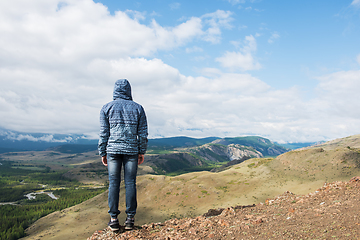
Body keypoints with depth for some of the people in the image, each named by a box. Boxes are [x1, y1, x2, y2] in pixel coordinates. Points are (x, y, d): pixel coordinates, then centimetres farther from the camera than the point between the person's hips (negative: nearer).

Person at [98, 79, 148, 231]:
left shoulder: (107, 108, 2)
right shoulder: (138, 108, 4)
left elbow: (104, 133, 0)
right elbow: (143, 133, 4)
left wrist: (102, 153, 8)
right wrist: (142, 152, 12)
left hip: (113, 150, 0)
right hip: (132, 151, 0)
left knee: (114, 183, 6)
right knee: (130, 183, 5)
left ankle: (113, 219, 9)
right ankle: (130, 218, 10)